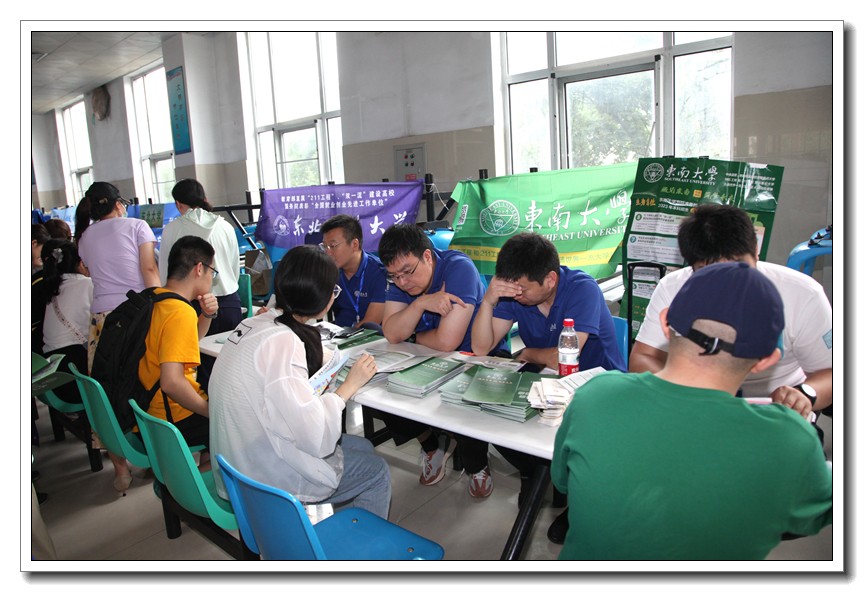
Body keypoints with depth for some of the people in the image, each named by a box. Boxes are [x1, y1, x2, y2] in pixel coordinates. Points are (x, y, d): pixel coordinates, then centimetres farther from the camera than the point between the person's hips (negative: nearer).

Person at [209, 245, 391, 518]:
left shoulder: (256, 324, 0)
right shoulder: (281, 342, -27)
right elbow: (316, 438, -28)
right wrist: (350, 384, -15)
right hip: (263, 483, -9)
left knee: (362, 446, 19)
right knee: (376, 471, 9)